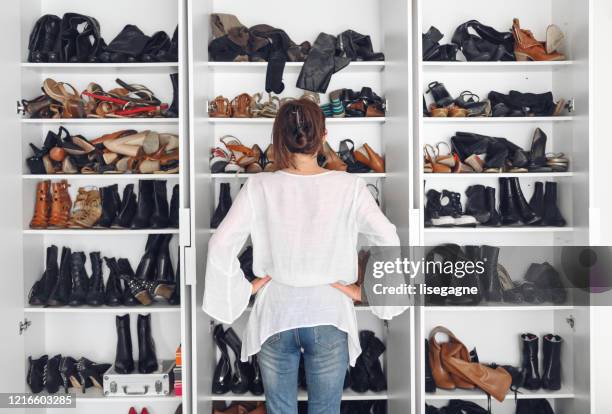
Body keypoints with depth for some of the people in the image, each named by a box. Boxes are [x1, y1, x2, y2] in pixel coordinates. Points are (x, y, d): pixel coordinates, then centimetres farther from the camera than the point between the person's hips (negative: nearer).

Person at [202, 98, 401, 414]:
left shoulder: (259, 187, -10)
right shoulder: (348, 186, -11)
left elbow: (220, 248, -13)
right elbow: (389, 244, -14)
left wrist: (241, 290, -1)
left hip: (275, 316, 1)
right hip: (328, 317, 0)